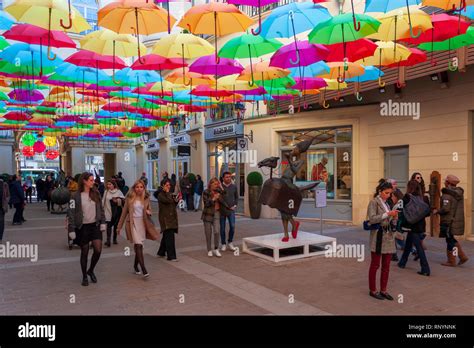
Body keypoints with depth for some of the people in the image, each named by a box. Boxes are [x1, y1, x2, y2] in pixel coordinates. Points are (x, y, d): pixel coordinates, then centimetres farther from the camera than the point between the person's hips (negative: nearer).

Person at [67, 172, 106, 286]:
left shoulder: (95, 193, 2)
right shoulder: (76, 196, -9)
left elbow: (101, 209, 9)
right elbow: (71, 213, -9)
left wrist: (103, 222, 1)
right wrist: (71, 230, -12)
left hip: (95, 225, 3)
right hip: (82, 227, -3)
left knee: (98, 250, -7)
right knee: (84, 252, 7)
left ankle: (91, 270, 20)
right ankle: (84, 276, 25)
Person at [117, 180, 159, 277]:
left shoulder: (146, 198, 4)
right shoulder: (129, 198, -3)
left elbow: (149, 209, 15)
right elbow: (124, 212, 2)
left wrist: (149, 212, -10)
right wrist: (119, 226, 5)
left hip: (143, 223, 3)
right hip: (133, 223, -3)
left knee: (139, 246, 11)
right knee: (138, 245, -13)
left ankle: (135, 266, 32)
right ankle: (144, 270, -14)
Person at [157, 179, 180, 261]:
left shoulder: (170, 194, 15)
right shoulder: (161, 195, -9)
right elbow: (168, 201, -24)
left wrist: (177, 200, 1)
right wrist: (167, 192, -12)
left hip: (171, 217, 8)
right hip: (165, 218, -8)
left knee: (166, 236, 16)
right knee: (169, 236, -12)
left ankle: (161, 252, 31)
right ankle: (171, 256, -9)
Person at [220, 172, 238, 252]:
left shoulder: (234, 186, 3)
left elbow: (236, 197, 12)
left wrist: (235, 205, 3)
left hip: (231, 210, 2)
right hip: (222, 210, -1)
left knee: (232, 226, -5)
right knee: (222, 228, 6)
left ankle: (230, 242, 16)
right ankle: (223, 244, 20)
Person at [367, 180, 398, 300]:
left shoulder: (386, 203, 12)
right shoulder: (374, 202, -8)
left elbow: (387, 220, 17)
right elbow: (372, 218, -19)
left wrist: (394, 216, -2)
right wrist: (388, 214, -21)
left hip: (388, 236, 7)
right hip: (378, 236, -7)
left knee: (386, 266, 10)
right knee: (375, 265, 4)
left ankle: (383, 290, 21)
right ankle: (373, 290, 16)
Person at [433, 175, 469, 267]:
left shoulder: (447, 194, -18)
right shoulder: (459, 192, 9)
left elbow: (446, 209, -24)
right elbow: (457, 207, 15)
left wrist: (437, 211, -7)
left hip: (449, 221, -8)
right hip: (458, 220, 8)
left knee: (450, 240, 2)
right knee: (452, 239, 21)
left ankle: (451, 262, 11)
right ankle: (463, 256, 19)